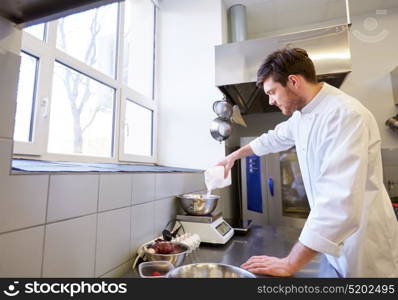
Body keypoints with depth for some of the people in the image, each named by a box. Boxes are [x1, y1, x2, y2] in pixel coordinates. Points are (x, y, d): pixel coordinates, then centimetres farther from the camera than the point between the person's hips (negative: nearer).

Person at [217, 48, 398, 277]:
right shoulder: (302, 114, 1)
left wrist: (290, 264, -28)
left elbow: (340, 202, -34)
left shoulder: (346, 115, -28)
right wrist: (234, 156, 23)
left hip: (364, 243, -7)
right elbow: (276, 138, 18)